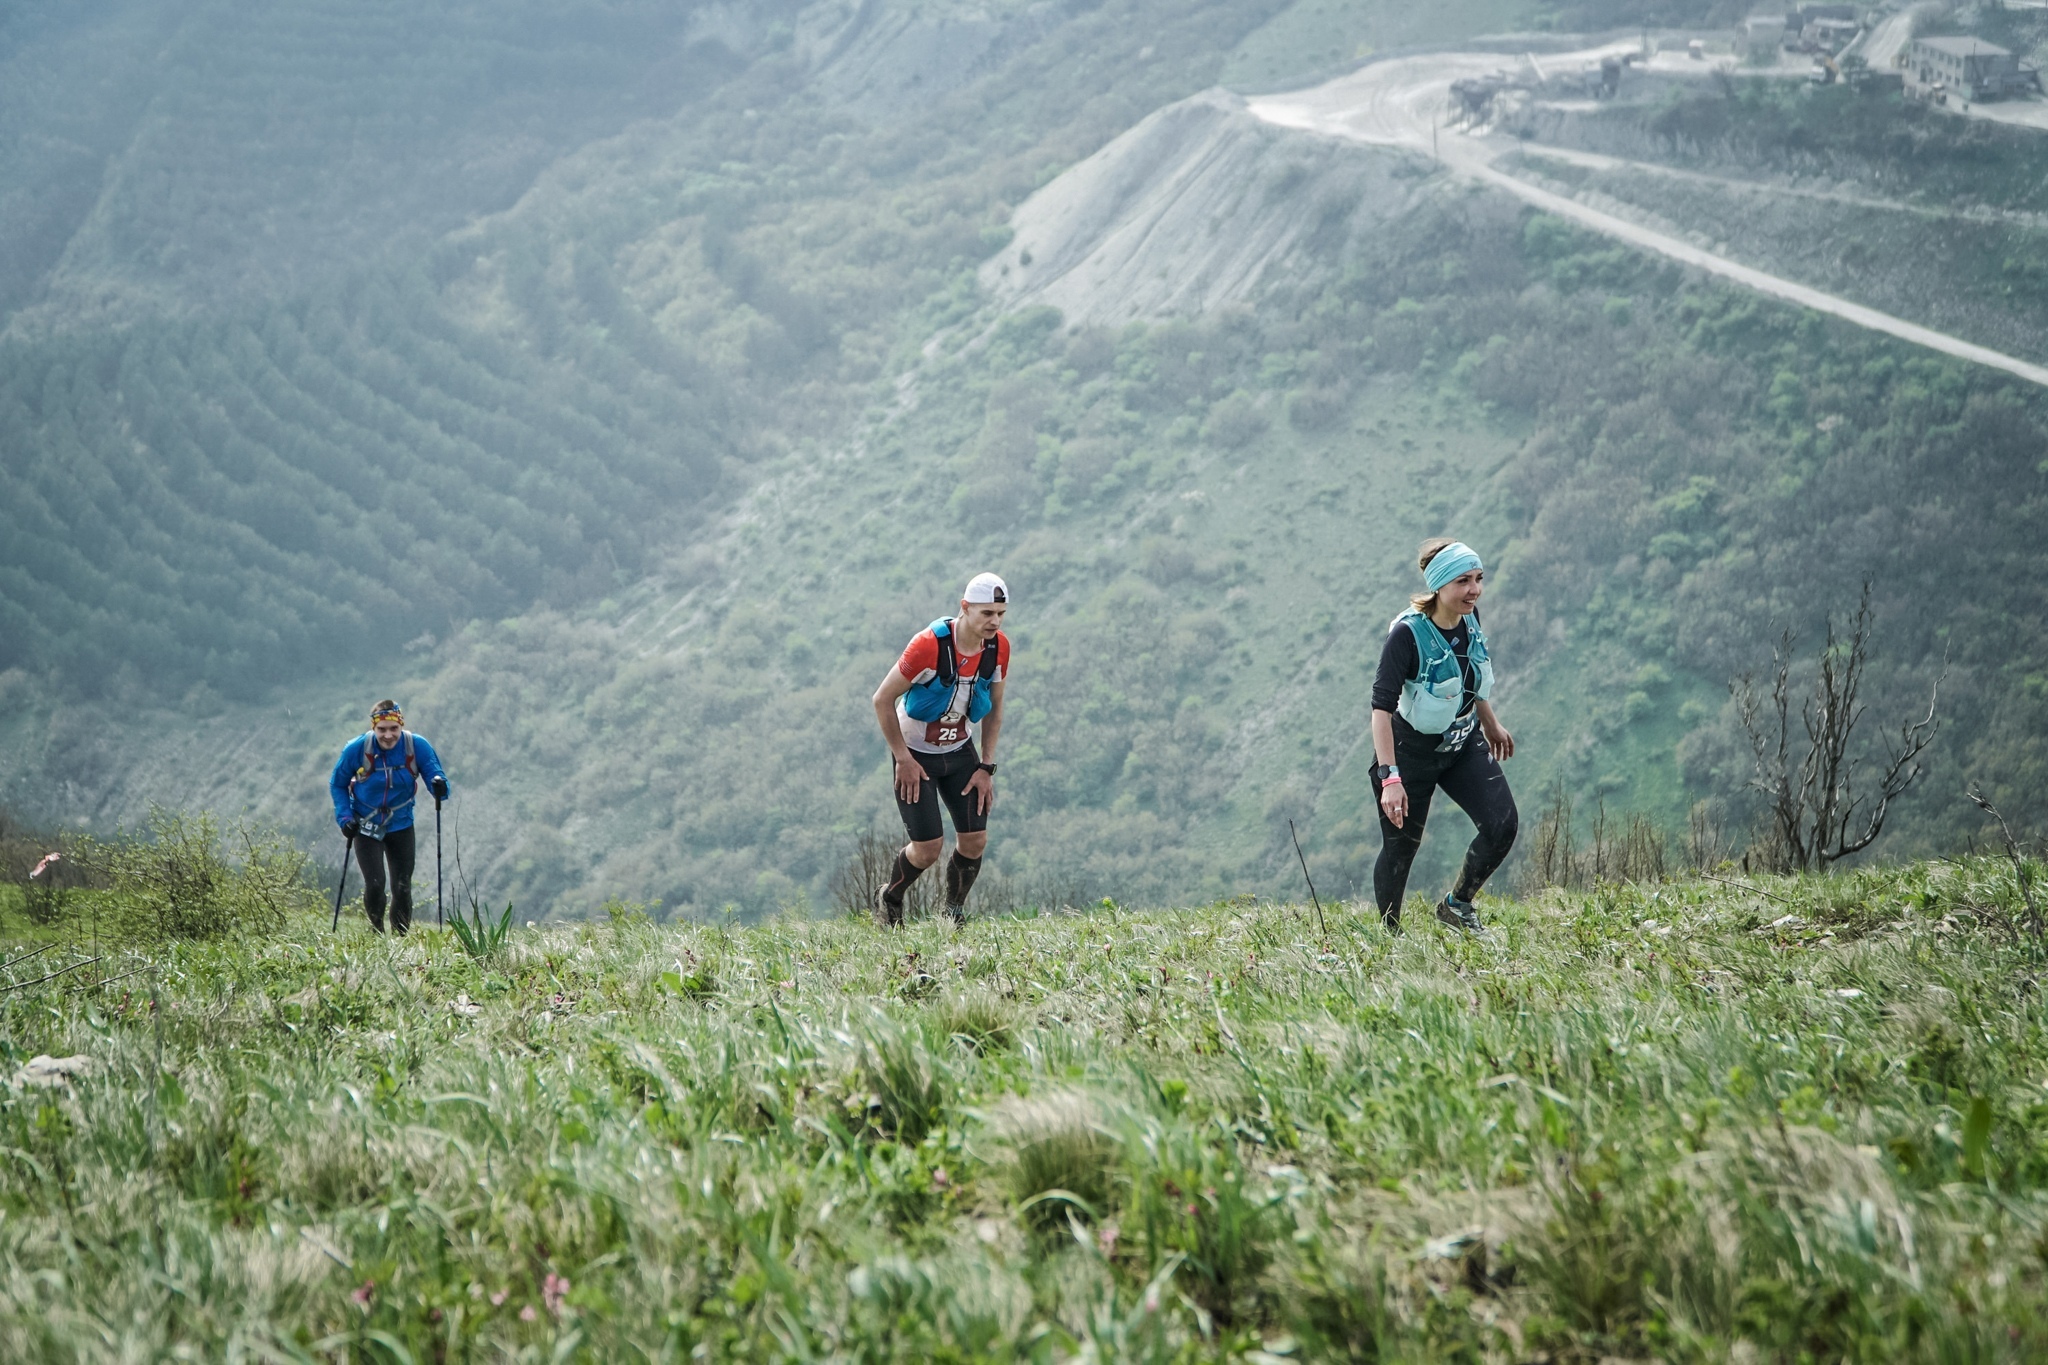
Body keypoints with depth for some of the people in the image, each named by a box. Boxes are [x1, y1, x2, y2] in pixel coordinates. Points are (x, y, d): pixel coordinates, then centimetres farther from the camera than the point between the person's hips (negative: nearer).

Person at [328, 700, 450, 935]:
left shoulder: (417, 746, -14)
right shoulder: (357, 749, -15)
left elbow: (436, 775, -10)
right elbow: (337, 784, 0)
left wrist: (439, 786, -35)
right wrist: (344, 817, -12)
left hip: (401, 825, 2)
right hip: (366, 826, -2)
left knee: (402, 887, 1)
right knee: (375, 882, -15)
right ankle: (376, 932, 11)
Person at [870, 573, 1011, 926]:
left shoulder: (999, 648, -11)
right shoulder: (930, 645, -28)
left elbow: (994, 707, 5)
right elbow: (882, 699, -19)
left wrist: (986, 767, 0)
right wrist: (903, 759, -16)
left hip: (960, 750, 5)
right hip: (916, 754, -5)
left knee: (975, 841, -5)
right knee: (929, 847, -9)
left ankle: (954, 913, 18)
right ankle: (889, 900, 21)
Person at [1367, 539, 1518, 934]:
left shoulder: (1470, 618, -8)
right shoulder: (1407, 634, -28)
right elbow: (1381, 707, -31)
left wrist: (1491, 724, 26)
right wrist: (1389, 778, -39)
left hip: (1463, 746, 6)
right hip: (1411, 750, -6)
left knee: (1502, 824, -8)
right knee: (1401, 845, 3)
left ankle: (1458, 904, 14)